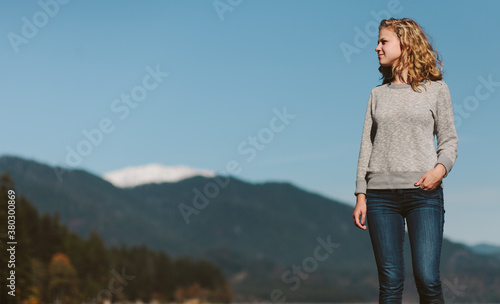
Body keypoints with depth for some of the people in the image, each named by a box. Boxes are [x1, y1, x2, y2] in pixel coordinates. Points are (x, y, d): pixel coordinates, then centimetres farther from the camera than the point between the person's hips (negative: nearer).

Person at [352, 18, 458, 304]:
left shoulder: (436, 89, 8)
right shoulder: (378, 94, 15)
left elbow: (449, 140, 7)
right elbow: (367, 146, 13)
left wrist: (440, 169, -15)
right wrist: (361, 196, 5)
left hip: (424, 193, -2)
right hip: (381, 194, 2)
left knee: (427, 279, -11)